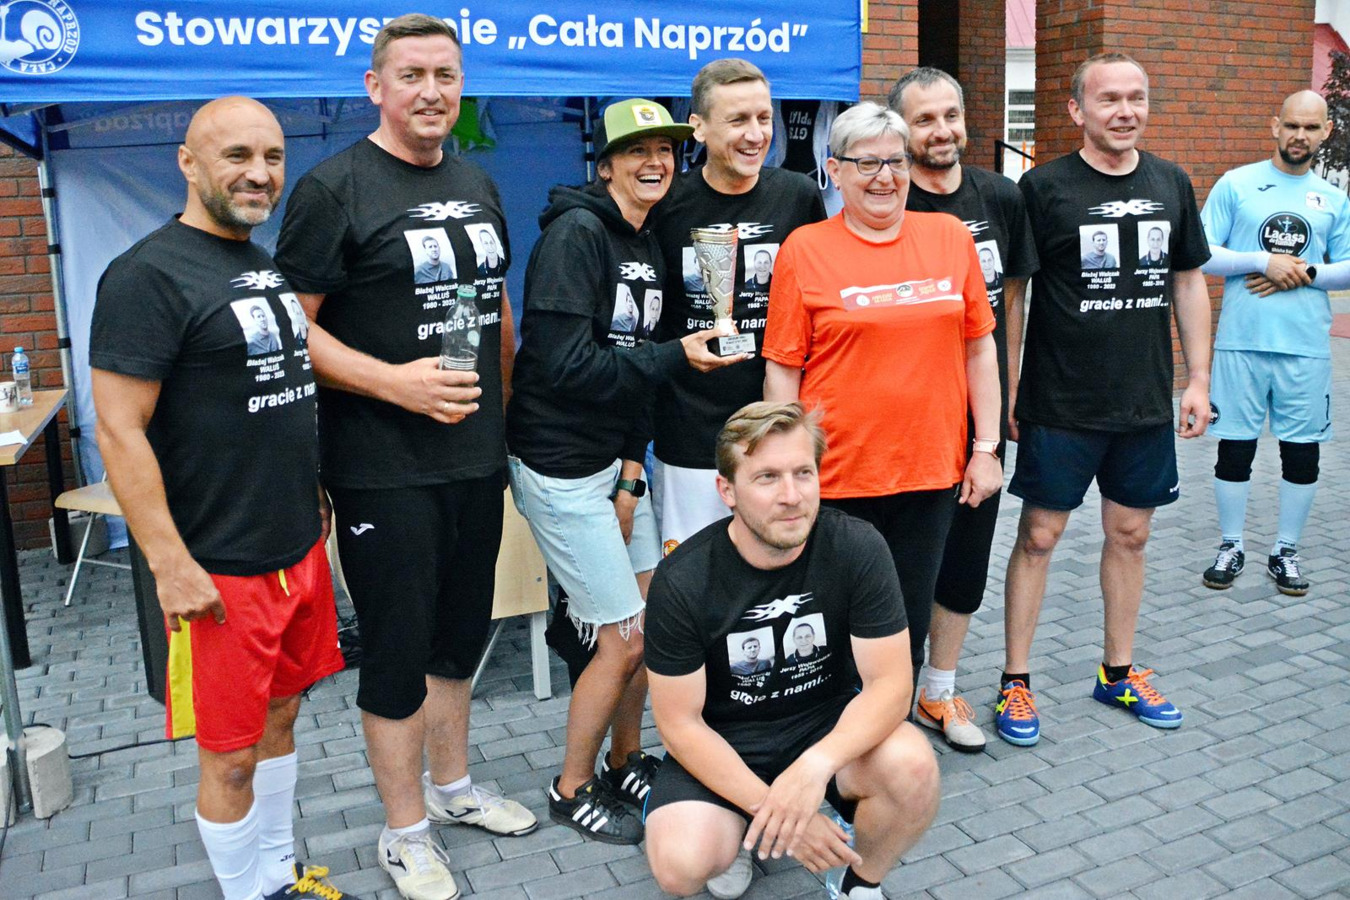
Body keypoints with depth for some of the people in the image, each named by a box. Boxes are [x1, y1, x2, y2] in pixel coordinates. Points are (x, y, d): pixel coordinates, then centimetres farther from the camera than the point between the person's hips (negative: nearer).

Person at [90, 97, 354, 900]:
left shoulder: (271, 267, 10)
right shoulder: (149, 276, -14)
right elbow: (120, 431, -17)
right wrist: (171, 565, -19)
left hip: (300, 549, 8)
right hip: (220, 571, -8)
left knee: (281, 715, 20)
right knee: (230, 755, 6)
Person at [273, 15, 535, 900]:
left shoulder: (478, 185, 11)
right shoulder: (334, 188, -9)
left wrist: (500, 400, 14)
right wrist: (396, 382, -22)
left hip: (476, 457, 7)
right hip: (384, 470, -6)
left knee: (461, 632, 18)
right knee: (398, 650, 5)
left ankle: (453, 785, 39)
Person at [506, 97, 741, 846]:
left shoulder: (649, 248, 11)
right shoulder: (575, 234, -16)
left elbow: (634, 368, 11)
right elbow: (568, 365, -23)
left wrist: (632, 476, 3)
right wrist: (678, 356, -18)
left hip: (616, 458, 8)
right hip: (561, 465, -8)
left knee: (654, 617, 13)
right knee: (625, 639, -3)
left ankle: (625, 765, 34)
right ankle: (572, 790, 21)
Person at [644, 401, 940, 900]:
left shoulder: (858, 549, -17)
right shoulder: (682, 580, -19)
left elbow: (891, 680, -17)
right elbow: (680, 722, -13)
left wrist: (815, 766, -35)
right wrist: (772, 808, -22)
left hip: (830, 726, 1)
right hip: (724, 742, -1)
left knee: (912, 766, -29)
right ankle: (737, 832, 12)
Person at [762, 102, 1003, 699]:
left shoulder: (950, 236, 5)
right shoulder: (804, 249, -3)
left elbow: (979, 347, 10)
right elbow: (782, 370, -3)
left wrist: (986, 448, 7)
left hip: (933, 471, 3)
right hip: (837, 476, -3)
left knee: (909, 627, 15)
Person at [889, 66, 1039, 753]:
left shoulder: (1000, 198, 4)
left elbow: (1012, 297, 12)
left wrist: (1009, 395, 12)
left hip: (979, 414, 5)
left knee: (967, 557, 12)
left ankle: (938, 691, 29)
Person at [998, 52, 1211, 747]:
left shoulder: (1171, 184, 8)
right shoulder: (1043, 187, -6)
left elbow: (1189, 283, 14)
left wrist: (1198, 379, 8)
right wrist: (1007, 393, -8)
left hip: (1146, 403, 5)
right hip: (1060, 404, -5)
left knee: (1130, 534, 13)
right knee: (1038, 535, 2)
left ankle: (1118, 674, 30)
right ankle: (1015, 682, 15)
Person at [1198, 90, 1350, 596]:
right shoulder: (1236, 184, 2)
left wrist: (1305, 274, -8)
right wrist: (1265, 261, -12)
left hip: (1307, 346, 2)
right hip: (1242, 342, -2)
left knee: (1302, 452, 7)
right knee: (1234, 447, 3)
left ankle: (1286, 551, 22)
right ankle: (1230, 547, 19)